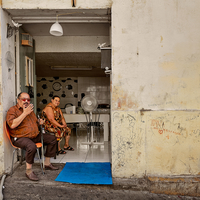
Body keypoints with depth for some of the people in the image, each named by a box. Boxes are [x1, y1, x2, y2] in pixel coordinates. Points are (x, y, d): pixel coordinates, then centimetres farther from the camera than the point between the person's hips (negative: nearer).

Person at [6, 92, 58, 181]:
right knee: (31, 147, -38)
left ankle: (47, 163, 14)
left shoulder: (30, 109, 18)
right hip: (20, 137, -8)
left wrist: (39, 122, 7)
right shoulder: (12, 110, -7)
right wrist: (25, 113, -23)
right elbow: (12, 125, -25)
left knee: (52, 139, 5)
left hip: (35, 135, 9)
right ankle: (28, 171, -17)